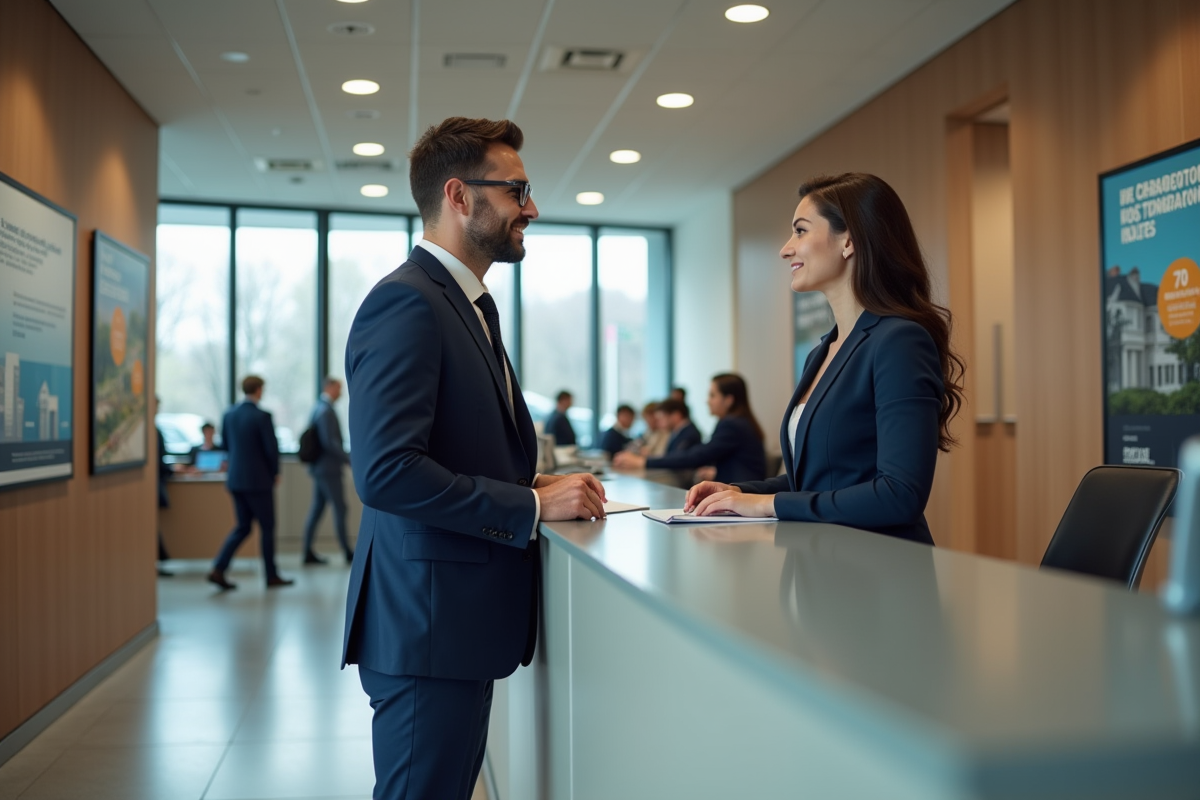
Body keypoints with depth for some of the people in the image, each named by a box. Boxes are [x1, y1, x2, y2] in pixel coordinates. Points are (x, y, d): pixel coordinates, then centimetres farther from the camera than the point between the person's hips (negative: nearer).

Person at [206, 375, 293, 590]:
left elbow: (225, 443, 15)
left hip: (235, 479, 6)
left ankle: (218, 569, 2)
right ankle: (271, 576, 14)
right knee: (267, 527, 6)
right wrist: (275, 472, 1)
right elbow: (272, 447, -15)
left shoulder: (229, 414, 4)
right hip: (259, 480, -6)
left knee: (242, 527, 14)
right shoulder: (262, 416, -16)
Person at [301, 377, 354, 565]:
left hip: (319, 467, 9)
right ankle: (347, 552, 3)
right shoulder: (326, 411, -17)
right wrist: (348, 459, -17)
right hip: (329, 468, -9)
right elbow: (330, 442, -23)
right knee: (339, 509, -3)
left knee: (317, 509, 9)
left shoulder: (318, 408, 13)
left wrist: (343, 458, 20)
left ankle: (308, 552, 10)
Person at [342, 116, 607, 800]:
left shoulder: (469, 304, 16)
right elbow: (386, 471, -26)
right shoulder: (407, 302, -17)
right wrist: (531, 505, -19)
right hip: (428, 622, -10)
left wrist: (538, 484, 5)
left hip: (463, 617, 10)